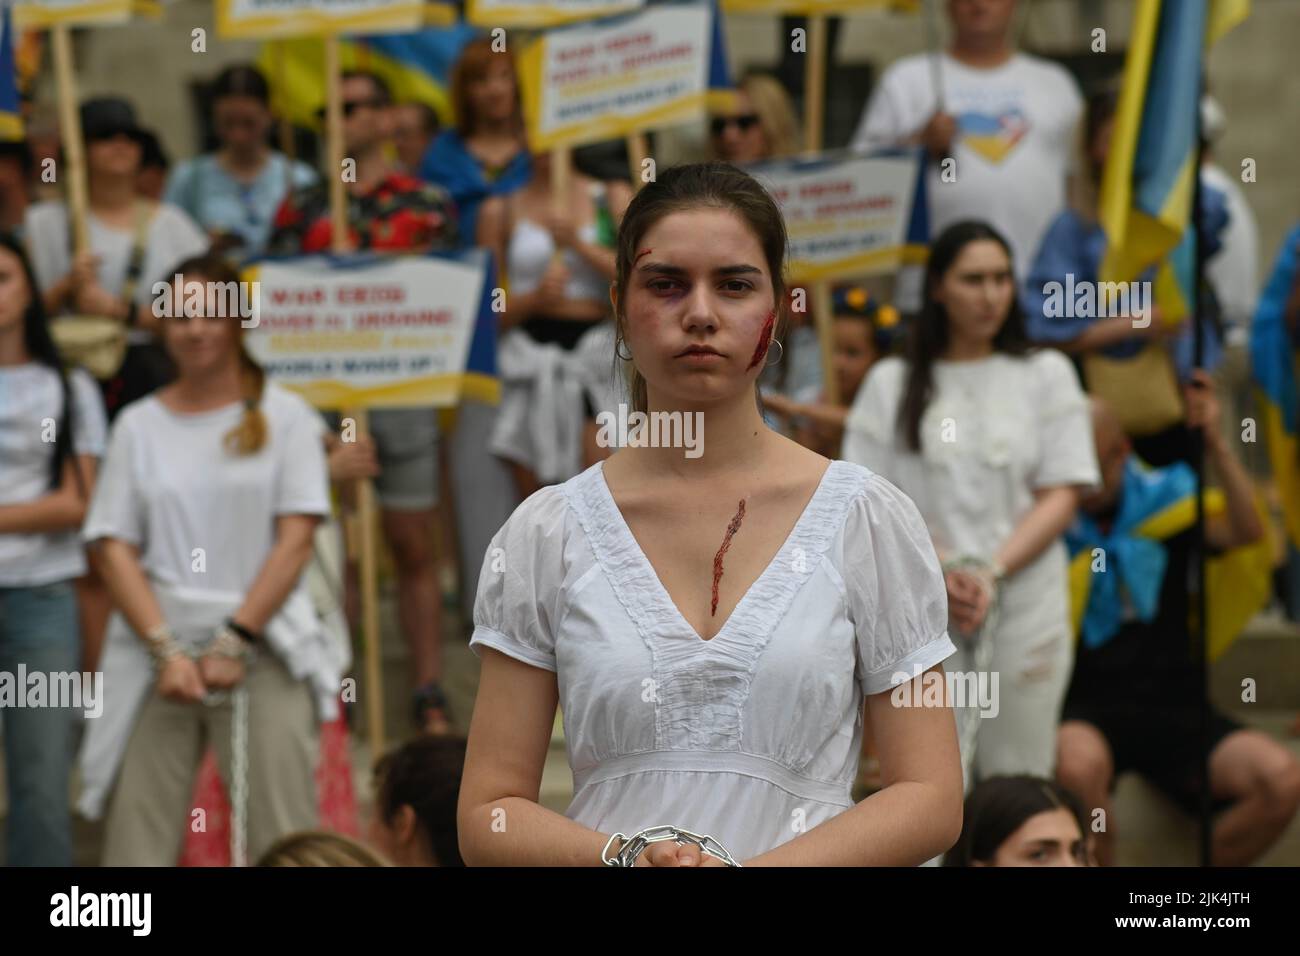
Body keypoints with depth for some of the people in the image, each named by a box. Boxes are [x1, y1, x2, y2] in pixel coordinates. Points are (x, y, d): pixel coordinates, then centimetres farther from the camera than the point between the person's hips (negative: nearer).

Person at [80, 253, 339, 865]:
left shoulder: (282, 416, 8)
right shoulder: (139, 426, 13)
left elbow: (295, 540, 1)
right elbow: (114, 548, 6)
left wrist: (235, 642, -8)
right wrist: (166, 650, -7)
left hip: (261, 652, -2)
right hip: (159, 649, 2)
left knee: (284, 842, -10)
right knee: (135, 844, -5)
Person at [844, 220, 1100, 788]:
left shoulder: (1046, 375, 11)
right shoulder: (891, 383, 10)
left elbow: (1062, 496, 4)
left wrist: (992, 572, -10)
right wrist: (938, 571, -12)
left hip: (1026, 610, 1)